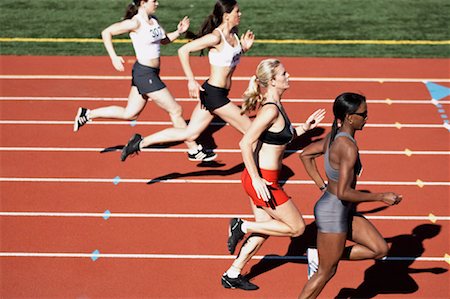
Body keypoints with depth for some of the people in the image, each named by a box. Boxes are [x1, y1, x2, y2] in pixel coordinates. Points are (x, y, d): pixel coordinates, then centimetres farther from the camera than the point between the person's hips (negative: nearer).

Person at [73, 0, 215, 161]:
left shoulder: (154, 20, 8)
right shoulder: (135, 23, -17)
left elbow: (164, 40, 21)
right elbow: (106, 33, -13)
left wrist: (178, 31, 3)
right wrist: (114, 58, -19)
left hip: (150, 73, 9)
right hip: (145, 74, -9)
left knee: (129, 114, 18)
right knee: (176, 111, -2)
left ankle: (87, 114, 26)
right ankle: (194, 150, 10)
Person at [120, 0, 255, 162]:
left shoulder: (233, 34, 7)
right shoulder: (216, 37, -18)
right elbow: (183, 50, -20)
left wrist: (244, 47, 2)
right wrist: (191, 80, -23)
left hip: (218, 94, 9)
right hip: (214, 94, -9)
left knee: (189, 134, 13)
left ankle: (141, 142, 16)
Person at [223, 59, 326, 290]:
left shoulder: (275, 105, 8)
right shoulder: (270, 110, -21)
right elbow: (245, 144, -25)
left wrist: (305, 127, 10)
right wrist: (257, 180, -23)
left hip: (262, 178, 10)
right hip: (263, 180, -10)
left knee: (263, 230, 21)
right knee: (297, 227, 4)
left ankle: (232, 275, 30)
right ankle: (243, 226, 6)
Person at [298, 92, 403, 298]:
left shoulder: (335, 136, 0)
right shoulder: (348, 147, -27)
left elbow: (305, 154, 15)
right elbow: (343, 193, -29)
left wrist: (322, 186, 14)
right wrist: (381, 197, -21)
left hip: (345, 212, 9)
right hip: (333, 214, -9)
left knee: (380, 250, 13)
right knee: (327, 272, 8)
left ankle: (320, 257, 17)